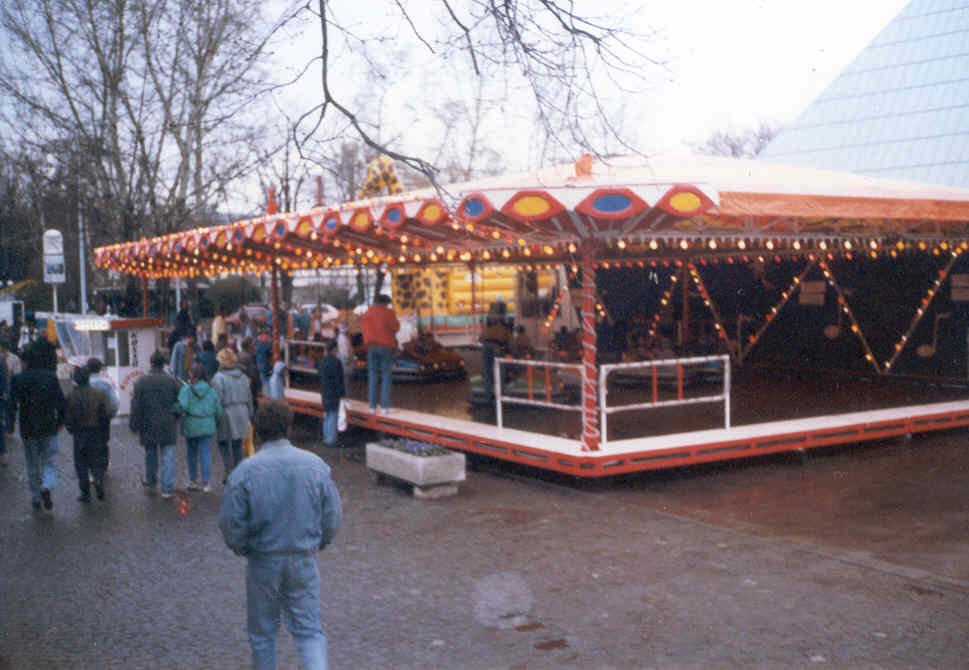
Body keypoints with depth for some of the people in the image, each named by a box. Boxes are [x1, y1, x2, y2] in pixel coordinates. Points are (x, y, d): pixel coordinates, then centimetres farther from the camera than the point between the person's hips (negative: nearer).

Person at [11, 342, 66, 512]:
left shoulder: (19, 379, -3)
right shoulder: (51, 377, -9)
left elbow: (12, 403, 2)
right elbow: (60, 401, -8)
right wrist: (60, 421, 5)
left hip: (28, 430, 2)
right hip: (49, 428, -2)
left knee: (32, 466, 16)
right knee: (49, 462, 7)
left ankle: (36, 498, 22)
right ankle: (47, 487, -20)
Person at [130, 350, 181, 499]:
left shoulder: (141, 381, -6)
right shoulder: (171, 381, -4)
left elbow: (136, 405, -6)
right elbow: (179, 403, 2)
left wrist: (134, 424, 1)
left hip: (148, 425, 1)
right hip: (167, 426, -1)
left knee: (150, 454, 19)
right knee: (168, 456, 1)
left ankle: (150, 481, 35)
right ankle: (167, 489, -3)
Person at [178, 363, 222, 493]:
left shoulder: (186, 389, -9)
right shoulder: (211, 390, 1)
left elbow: (182, 406, -24)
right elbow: (218, 410, 4)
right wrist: (215, 423, 19)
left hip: (191, 426, -1)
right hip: (207, 426, 1)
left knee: (192, 453, 15)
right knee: (206, 454, 3)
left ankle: (193, 481, 25)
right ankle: (205, 483, 1)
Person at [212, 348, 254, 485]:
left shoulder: (219, 378, -12)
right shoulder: (243, 376, 6)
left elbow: (217, 399, -15)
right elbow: (249, 397, 10)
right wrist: (249, 414, 17)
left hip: (226, 413, -5)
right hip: (241, 413, 5)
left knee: (223, 443, 6)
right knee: (237, 444, 12)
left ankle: (229, 471, -4)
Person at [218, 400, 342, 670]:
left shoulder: (244, 471, -14)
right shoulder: (316, 465, -8)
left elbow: (231, 524, -10)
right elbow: (333, 516, -1)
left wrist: (243, 549, 10)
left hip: (263, 562, -1)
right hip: (304, 561, 1)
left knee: (262, 631, 17)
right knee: (309, 629, 9)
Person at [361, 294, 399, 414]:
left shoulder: (367, 313, 7)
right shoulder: (389, 313, -5)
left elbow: (364, 328, 11)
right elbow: (396, 327, 0)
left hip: (372, 346, 3)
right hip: (386, 346, -3)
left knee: (372, 376, 7)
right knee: (386, 376, 0)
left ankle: (372, 405, 3)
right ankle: (385, 405, -6)